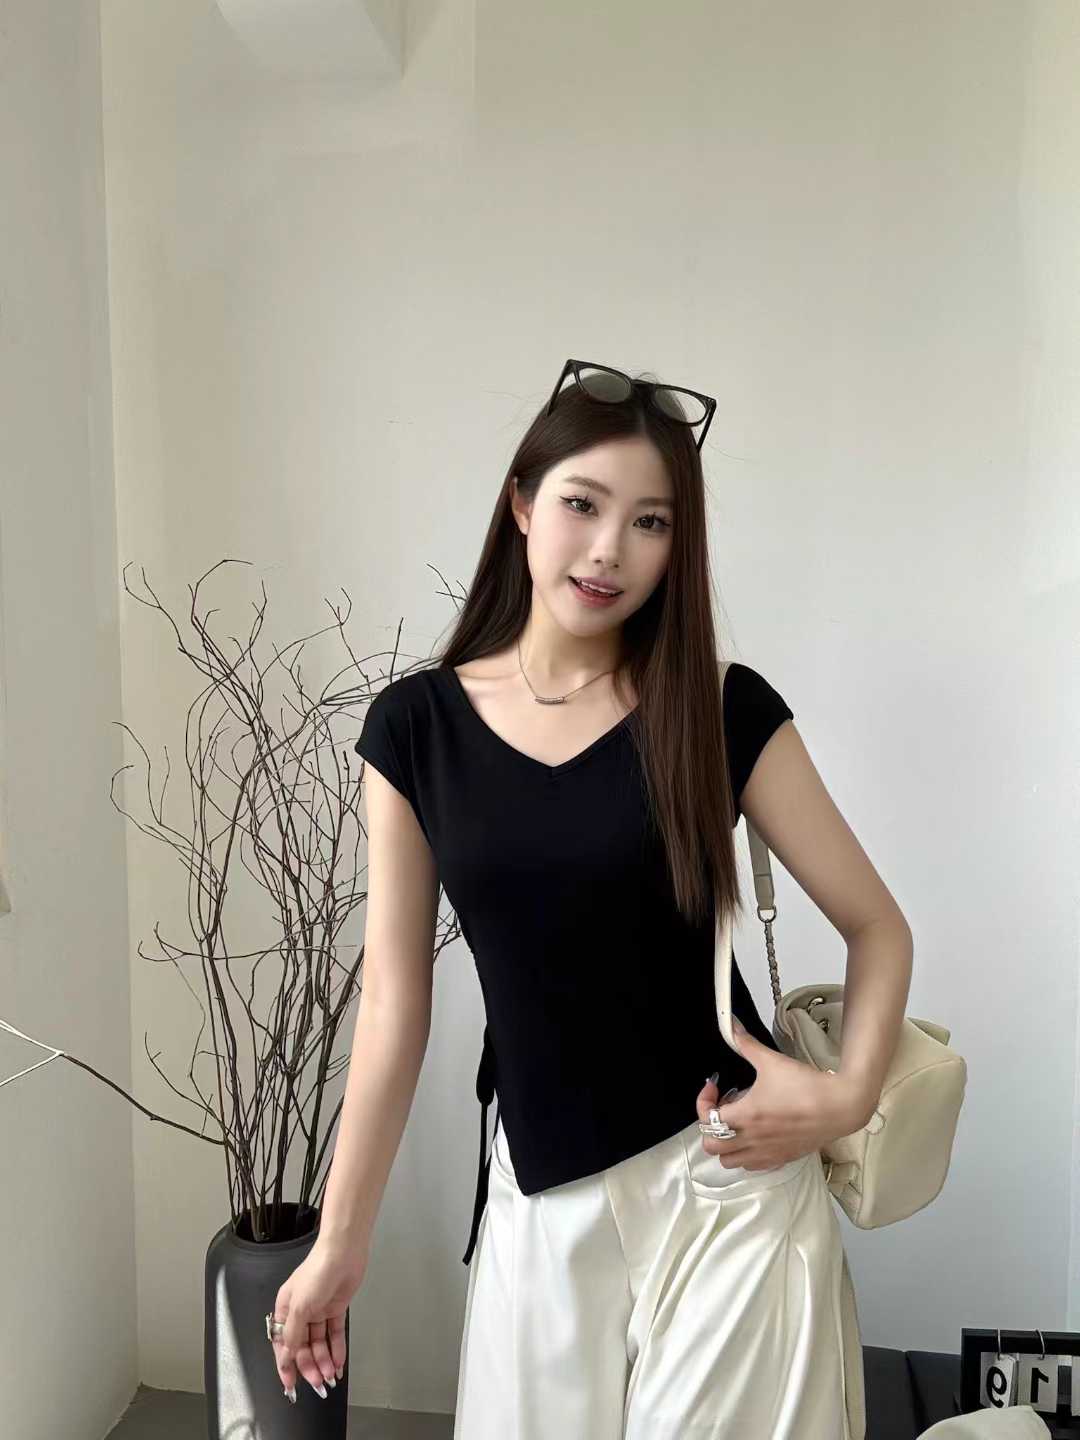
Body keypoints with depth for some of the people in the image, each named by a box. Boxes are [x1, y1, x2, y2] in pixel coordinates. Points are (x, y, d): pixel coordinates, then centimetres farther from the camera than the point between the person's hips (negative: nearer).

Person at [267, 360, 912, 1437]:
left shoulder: (723, 711, -7)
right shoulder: (417, 724, -4)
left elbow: (878, 926, 1)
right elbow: (393, 1001, -1)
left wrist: (849, 1094, -15)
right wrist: (340, 1240, 3)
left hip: (723, 1180, -1)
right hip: (542, 1197, 1)